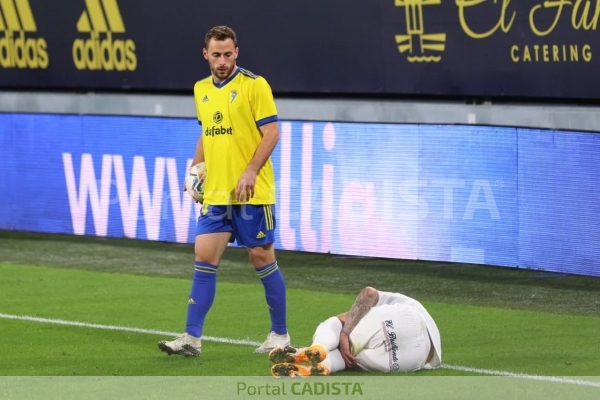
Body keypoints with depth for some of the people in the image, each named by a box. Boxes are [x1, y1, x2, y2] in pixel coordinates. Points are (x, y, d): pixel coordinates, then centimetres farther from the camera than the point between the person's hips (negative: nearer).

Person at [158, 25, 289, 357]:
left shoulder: (254, 85, -8)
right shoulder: (201, 90, 12)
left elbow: (272, 133, -11)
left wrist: (251, 171, -21)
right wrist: (195, 168, 10)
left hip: (251, 193, -6)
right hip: (215, 193, 6)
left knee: (262, 258, 1)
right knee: (204, 258, -1)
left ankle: (279, 335, 14)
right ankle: (192, 338, -1)